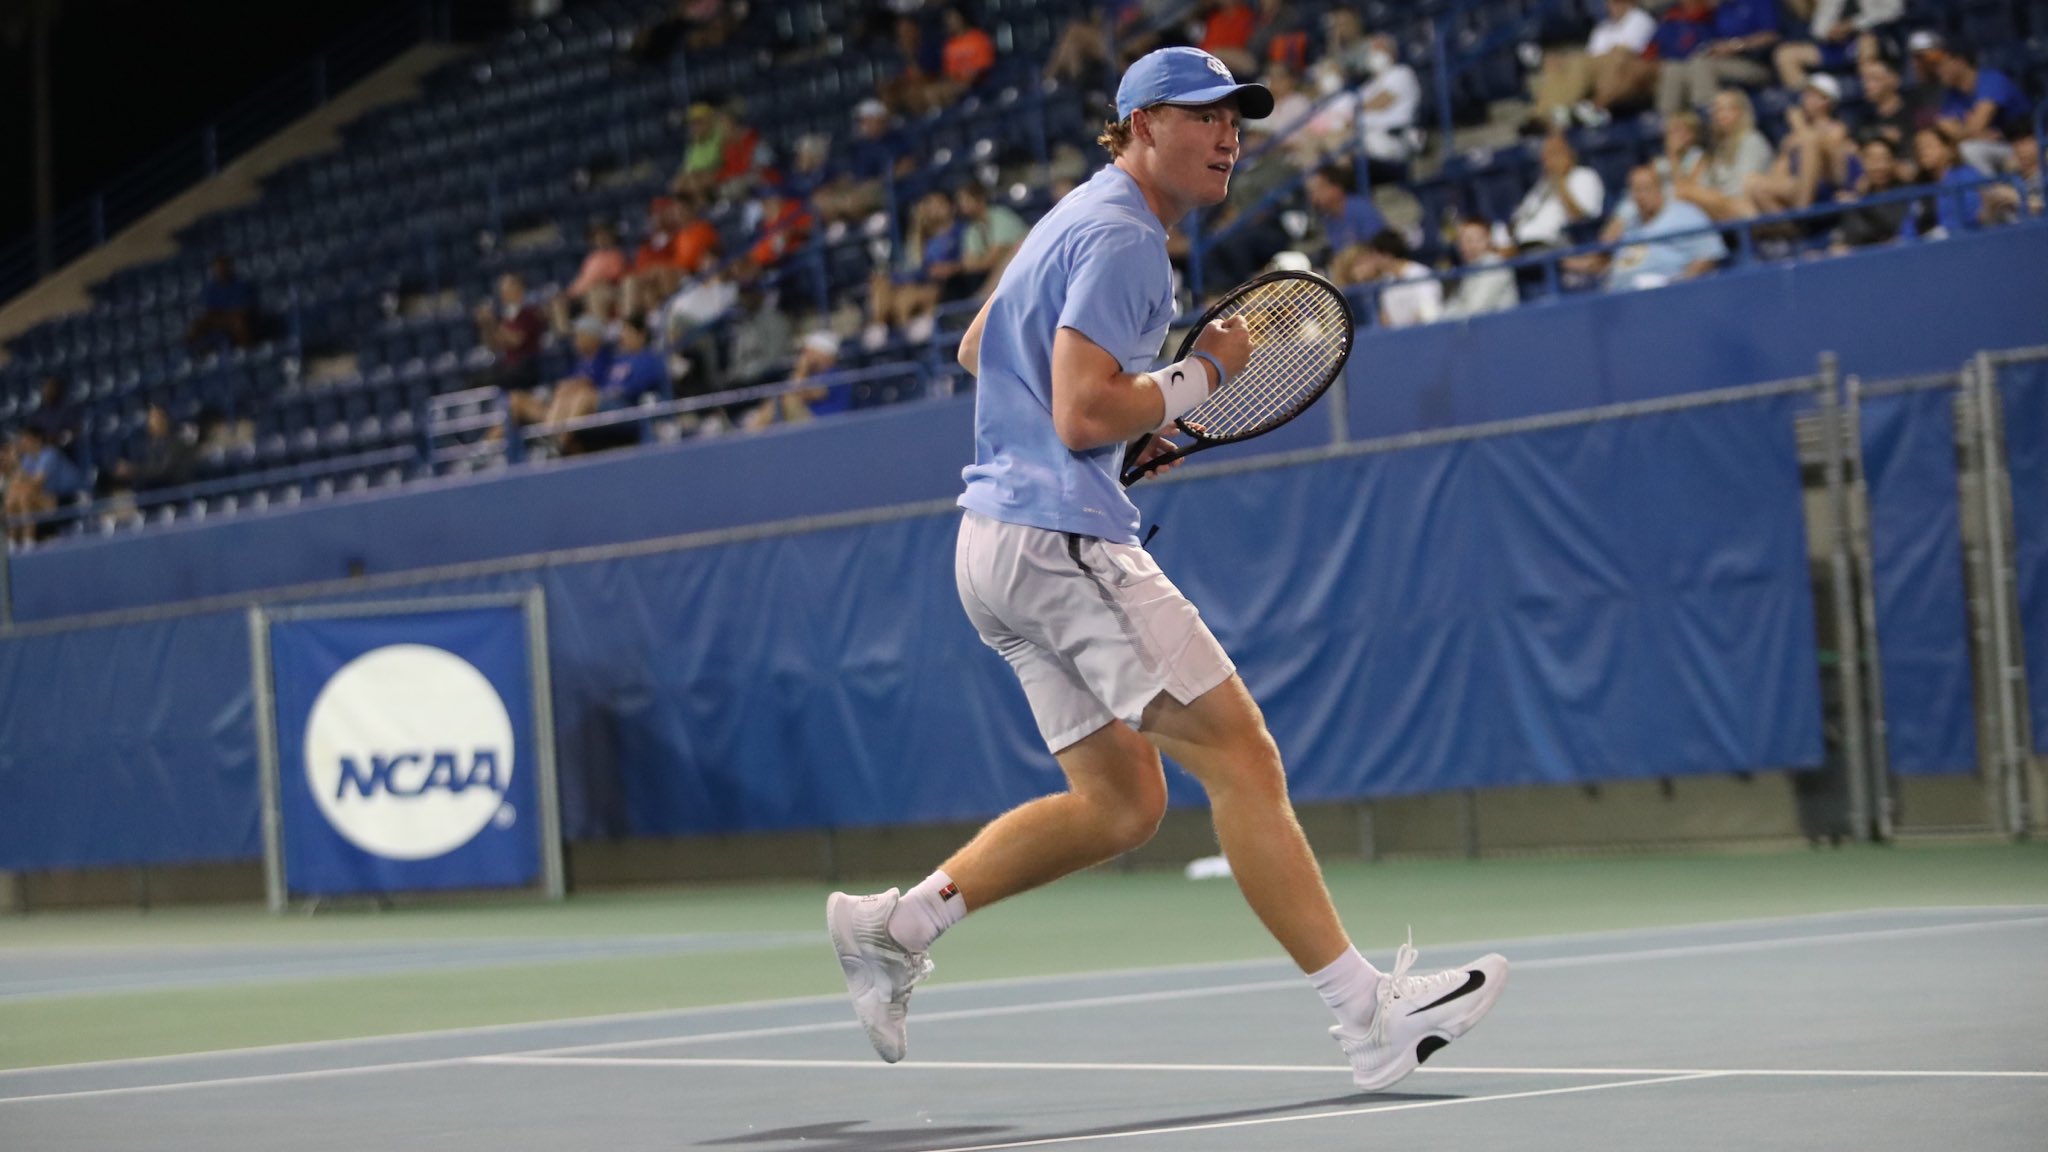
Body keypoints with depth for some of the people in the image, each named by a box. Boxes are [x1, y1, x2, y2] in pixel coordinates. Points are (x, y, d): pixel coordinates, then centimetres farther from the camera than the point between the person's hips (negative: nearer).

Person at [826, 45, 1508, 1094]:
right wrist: (1200, 374, -8)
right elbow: (1083, 417, -21)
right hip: (1062, 537, -11)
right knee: (1238, 754, -12)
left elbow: (977, 349, 32)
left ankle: (893, 925, 10)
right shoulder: (1122, 238, -12)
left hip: (998, 550, 11)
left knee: (1121, 801, 11)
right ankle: (1370, 1013, -13)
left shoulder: (1077, 219, 21)